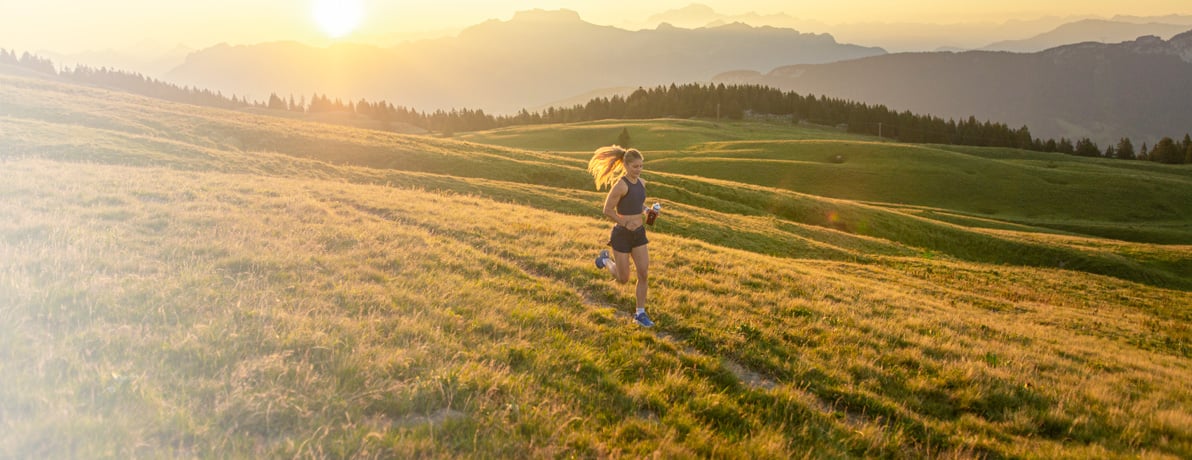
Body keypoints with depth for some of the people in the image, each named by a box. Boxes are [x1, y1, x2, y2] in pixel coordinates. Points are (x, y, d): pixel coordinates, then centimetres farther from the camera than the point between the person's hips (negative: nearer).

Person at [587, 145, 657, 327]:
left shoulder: (641, 183, 4)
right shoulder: (620, 185, -20)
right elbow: (607, 210, -16)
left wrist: (648, 210, 3)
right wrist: (625, 223, -17)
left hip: (639, 233, 7)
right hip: (622, 234, -6)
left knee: (644, 274, 2)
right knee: (623, 279, 7)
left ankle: (640, 313, 14)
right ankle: (606, 260, 37)